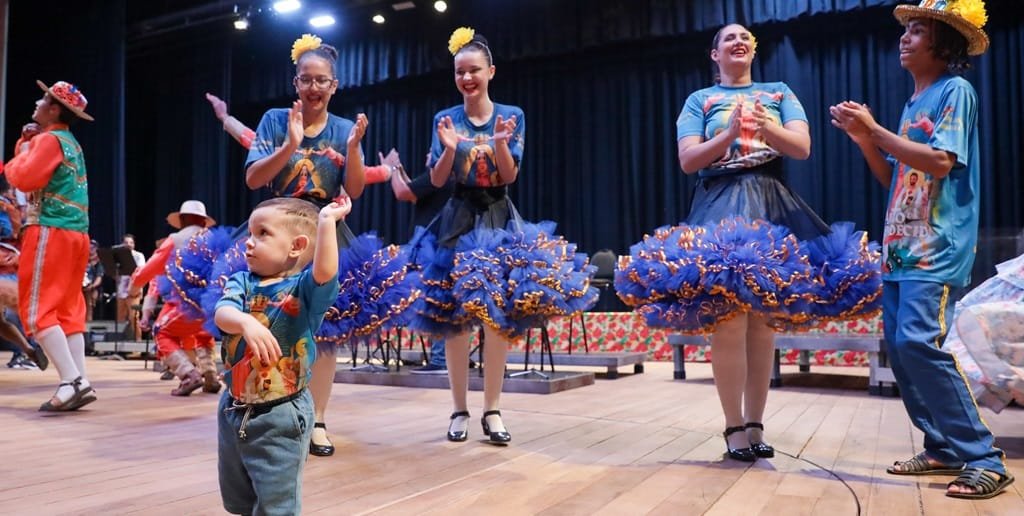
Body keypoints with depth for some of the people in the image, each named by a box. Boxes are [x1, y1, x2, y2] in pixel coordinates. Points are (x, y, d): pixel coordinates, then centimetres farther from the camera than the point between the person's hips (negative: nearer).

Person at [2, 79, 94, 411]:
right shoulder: (71, 144, 21)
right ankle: (79, 382, 2)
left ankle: (72, 381, -18)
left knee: (37, 310, -9)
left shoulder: (49, 139, -7)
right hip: (75, 234, 9)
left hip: (51, 232, -9)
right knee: (69, 311, 6)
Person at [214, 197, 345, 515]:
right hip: (234, 410, 6)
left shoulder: (304, 288, -11)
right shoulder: (241, 282, 1)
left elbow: (325, 272, -34)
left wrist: (326, 221, -32)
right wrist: (246, 323, -39)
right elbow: (222, 314, -17)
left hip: (280, 416, -5)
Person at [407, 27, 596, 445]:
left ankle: (492, 410, 8)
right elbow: (437, 180, 1)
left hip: (499, 220, 0)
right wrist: (449, 148, -17)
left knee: (499, 317, -2)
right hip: (458, 221, 0)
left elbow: (509, 176, -2)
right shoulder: (445, 120, 5)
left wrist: (501, 143, -20)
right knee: (454, 319, -1)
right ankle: (459, 409, 11)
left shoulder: (512, 116, 4)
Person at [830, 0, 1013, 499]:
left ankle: (983, 457, -9)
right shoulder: (913, 102, 20)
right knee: (899, 346, 6)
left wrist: (875, 129, -15)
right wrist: (863, 139, 5)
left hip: (937, 248, -9)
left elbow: (940, 162, -19)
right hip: (900, 247, 9)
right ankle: (943, 448, 16)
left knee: (919, 342, -19)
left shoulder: (955, 91, -5)